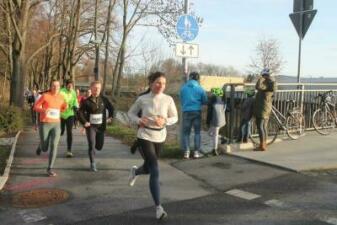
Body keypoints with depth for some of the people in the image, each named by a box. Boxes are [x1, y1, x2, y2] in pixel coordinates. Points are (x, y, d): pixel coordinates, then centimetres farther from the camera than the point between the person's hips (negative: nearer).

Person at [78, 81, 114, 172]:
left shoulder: (104, 100, 0)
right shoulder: (87, 101, -6)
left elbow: (111, 108, 15)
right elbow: (80, 112, -4)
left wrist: (110, 117, 4)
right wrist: (84, 122, -13)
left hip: (101, 126, 3)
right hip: (90, 126, -3)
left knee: (99, 146, 8)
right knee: (92, 145, -8)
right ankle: (92, 164, 4)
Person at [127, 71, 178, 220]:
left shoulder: (168, 99, -6)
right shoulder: (142, 99, -8)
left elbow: (175, 118, 2)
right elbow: (131, 113, 5)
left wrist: (165, 121, -19)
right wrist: (138, 120, -15)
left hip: (160, 138, 4)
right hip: (145, 137, -3)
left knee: (148, 168, 21)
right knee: (155, 171, -13)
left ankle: (135, 171, 59)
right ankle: (158, 207, -5)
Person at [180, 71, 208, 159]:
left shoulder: (183, 88, -1)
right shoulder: (200, 88, -2)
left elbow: (181, 100, 9)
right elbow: (205, 101, 5)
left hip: (186, 112, 0)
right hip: (197, 112, 0)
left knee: (186, 132, 7)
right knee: (197, 132, 10)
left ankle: (186, 152, 1)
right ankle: (196, 151, 7)